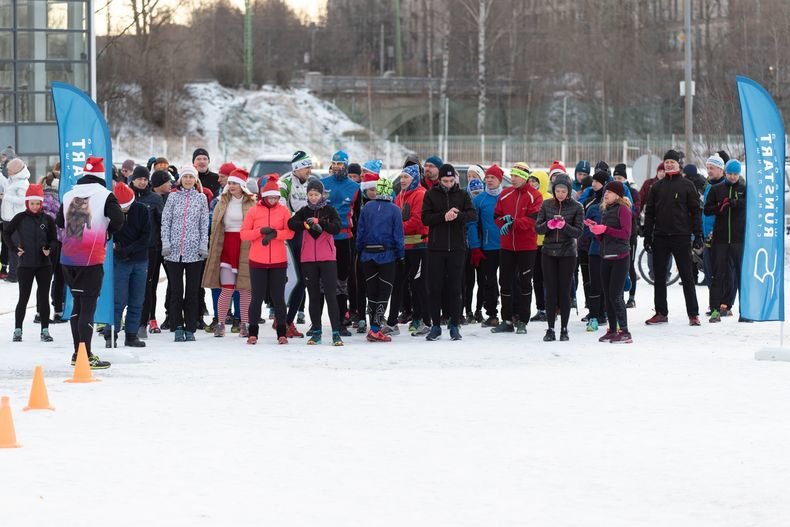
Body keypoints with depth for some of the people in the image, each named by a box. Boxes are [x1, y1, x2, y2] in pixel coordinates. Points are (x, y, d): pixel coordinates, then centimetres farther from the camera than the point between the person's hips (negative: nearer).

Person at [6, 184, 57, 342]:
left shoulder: (47, 219, -1)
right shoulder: (20, 218, -4)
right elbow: (6, 232, 3)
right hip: (25, 264, -1)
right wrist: (14, 249, -3)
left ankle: (45, 330, 10)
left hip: (44, 265, 1)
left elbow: (54, 239, 6)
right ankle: (18, 330, 9)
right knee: (24, 298, 1)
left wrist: (49, 248, -12)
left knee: (44, 298, 4)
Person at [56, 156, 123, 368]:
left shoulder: (69, 195, 8)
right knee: (88, 304, -3)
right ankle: (86, 356, -6)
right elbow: (117, 219, -16)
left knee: (77, 302, 16)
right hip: (91, 258, -5)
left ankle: (77, 353, 20)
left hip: (69, 258, 5)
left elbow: (59, 221, 15)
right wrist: (108, 231, 4)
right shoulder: (105, 195, -6)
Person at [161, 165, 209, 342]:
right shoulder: (173, 197, 6)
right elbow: (165, 221, 5)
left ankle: (190, 329, 6)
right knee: (175, 290, 0)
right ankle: (178, 327, 6)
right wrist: (166, 243, -5)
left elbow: (204, 224, 7)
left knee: (193, 291, 2)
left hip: (194, 252, 0)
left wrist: (203, 245, -1)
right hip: (174, 251, 0)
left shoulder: (201, 198, 7)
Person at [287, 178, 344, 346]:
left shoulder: (329, 210, 3)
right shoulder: (304, 211, 9)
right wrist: (308, 224, -22)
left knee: (330, 295, -8)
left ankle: (336, 332, -10)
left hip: (327, 258, -3)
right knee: (313, 296, 7)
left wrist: (318, 222, -19)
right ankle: (316, 332, 13)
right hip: (308, 259, 3)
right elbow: (291, 223, -8)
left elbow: (337, 228, -11)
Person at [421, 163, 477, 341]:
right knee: (435, 287, 0)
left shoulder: (462, 195, 8)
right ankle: (436, 325, 6)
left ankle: (454, 325, 9)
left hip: (457, 247, 0)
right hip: (436, 247, 0)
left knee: (455, 287, 3)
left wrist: (458, 215, -24)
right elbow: (425, 218, -4)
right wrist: (444, 216, -19)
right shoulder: (431, 195, 5)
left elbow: (473, 214, -5)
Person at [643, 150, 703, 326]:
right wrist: (647, 235, 4)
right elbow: (649, 212, 12)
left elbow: (696, 211, 0)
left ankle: (693, 313, 2)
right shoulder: (657, 187, 11)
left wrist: (698, 235, -6)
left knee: (687, 276, -1)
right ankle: (661, 313, 13)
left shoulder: (687, 186, 2)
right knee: (659, 276, 6)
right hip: (660, 237, 4)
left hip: (681, 237, -4)